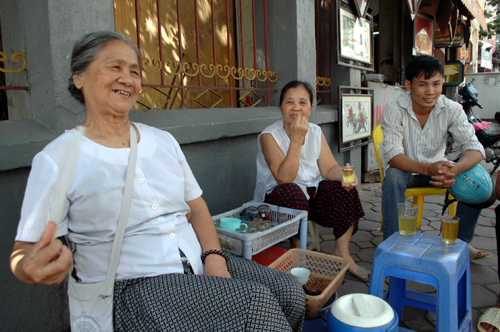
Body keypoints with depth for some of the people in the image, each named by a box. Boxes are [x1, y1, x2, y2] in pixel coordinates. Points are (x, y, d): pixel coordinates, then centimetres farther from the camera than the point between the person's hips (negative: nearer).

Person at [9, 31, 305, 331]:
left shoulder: (163, 140, 11)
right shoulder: (56, 160, -4)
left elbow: (196, 207, 11)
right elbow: (25, 249, -4)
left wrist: (215, 259, -6)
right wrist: (34, 268, -29)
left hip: (200, 265, 6)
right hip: (133, 287, -5)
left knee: (289, 291, -8)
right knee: (256, 303, -22)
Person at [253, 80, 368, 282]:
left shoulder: (316, 132, 2)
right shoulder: (270, 136, -15)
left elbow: (329, 168, -2)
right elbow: (284, 178, -26)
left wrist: (343, 175, -26)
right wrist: (296, 139, -31)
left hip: (312, 193, 5)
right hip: (277, 198, -5)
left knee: (344, 188, -17)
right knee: (291, 192, -36)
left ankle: (341, 252, -3)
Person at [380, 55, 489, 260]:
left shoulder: (451, 110, -12)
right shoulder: (395, 110, -19)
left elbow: (474, 147, -18)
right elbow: (392, 154, -27)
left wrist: (456, 169, -42)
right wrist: (428, 169, -45)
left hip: (437, 166, 3)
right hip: (406, 170, -3)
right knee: (392, 177, -35)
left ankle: (460, 242, -1)